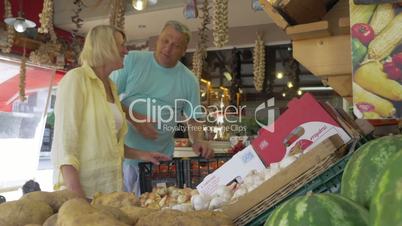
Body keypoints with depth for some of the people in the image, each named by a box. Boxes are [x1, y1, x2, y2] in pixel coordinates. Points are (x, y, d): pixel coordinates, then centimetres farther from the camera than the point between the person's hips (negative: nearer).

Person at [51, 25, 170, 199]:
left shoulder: (111, 86, 12)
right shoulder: (76, 79, -8)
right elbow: (64, 141, -16)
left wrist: (141, 155, 10)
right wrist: (76, 193, -23)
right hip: (84, 187, -6)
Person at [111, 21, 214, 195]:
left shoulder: (189, 80, 3)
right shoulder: (131, 60, -1)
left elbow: (194, 119, 8)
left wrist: (198, 140, -12)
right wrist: (133, 117, -17)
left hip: (161, 157, 1)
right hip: (123, 152, -1)